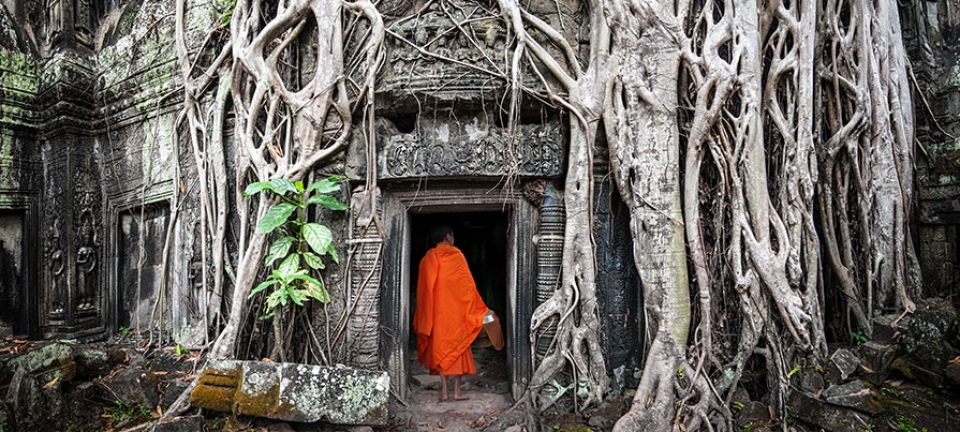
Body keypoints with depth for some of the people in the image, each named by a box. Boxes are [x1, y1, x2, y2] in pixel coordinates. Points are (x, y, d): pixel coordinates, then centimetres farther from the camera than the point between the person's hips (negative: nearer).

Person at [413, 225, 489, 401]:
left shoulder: (428, 258, 4)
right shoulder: (456, 255, -5)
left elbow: (423, 289, 6)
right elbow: (468, 283, -6)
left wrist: (424, 317, 14)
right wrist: (479, 309, 3)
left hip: (436, 311, 3)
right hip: (456, 310, -2)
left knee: (440, 349, 7)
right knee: (457, 348, 5)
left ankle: (444, 392, 7)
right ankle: (457, 392, 7)